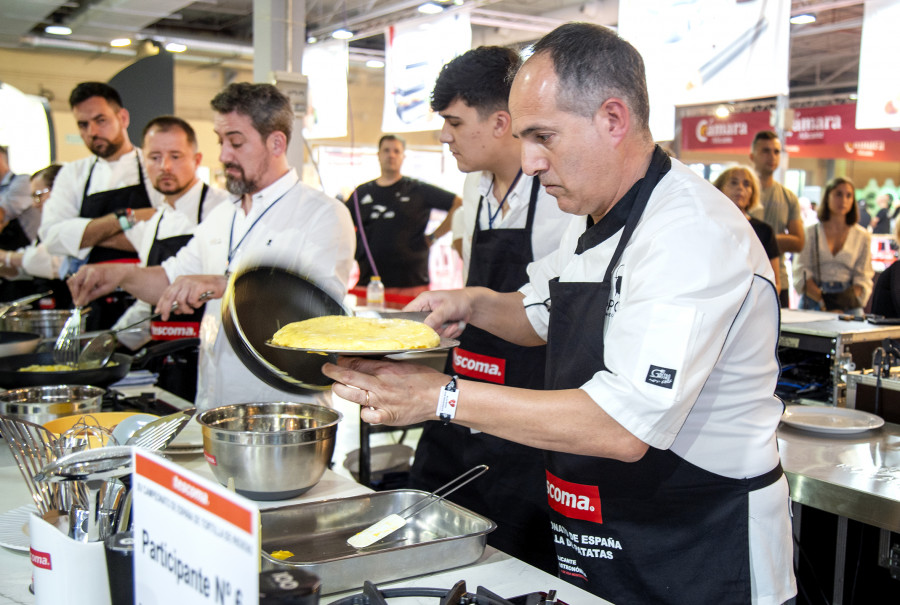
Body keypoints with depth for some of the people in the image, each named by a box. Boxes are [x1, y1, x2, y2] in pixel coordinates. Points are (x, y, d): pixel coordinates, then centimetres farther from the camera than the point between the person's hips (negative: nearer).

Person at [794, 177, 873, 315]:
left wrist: (852, 296, -14)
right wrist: (823, 300, -14)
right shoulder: (811, 232, 7)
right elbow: (801, 273, -1)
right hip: (813, 302, -1)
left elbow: (863, 277, 7)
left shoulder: (863, 236, 12)